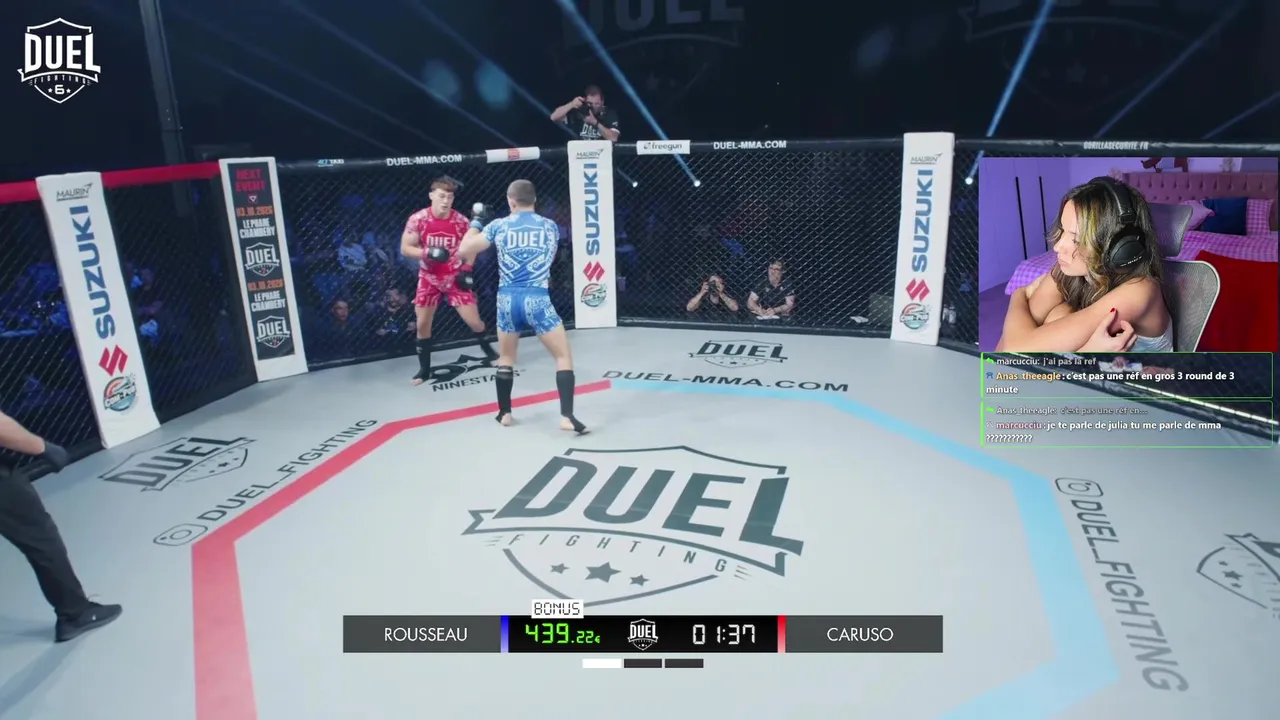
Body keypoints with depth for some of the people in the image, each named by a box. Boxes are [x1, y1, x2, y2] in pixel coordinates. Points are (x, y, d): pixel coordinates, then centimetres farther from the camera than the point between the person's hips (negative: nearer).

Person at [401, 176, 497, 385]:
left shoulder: (461, 221, -11)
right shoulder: (418, 219, -13)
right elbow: (405, 249, -8)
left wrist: (467, 269, -10)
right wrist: (427, 253, -25)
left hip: (455, 277, 0)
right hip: (429, 278, 1)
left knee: (473, 320, -4)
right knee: (422, 324, 3)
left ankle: (488, 349, 26)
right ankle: (424, 369, 19)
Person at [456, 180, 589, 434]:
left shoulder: (498, 226, 4)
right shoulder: (550, 227, 7)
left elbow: (464, 251, 9)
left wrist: (476, 220, 21)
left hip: (507, 300, 2)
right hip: (537, 300, -2)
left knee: (506, 358, 23)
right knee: (564, 357, 5)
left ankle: (504, 412, 31)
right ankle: (567, 416, -7)